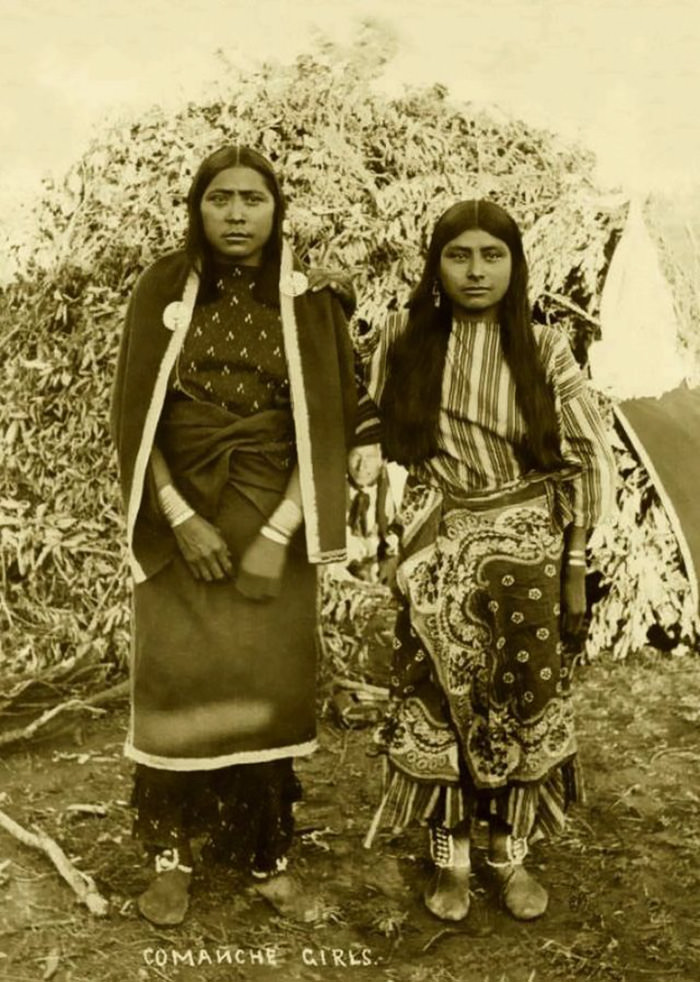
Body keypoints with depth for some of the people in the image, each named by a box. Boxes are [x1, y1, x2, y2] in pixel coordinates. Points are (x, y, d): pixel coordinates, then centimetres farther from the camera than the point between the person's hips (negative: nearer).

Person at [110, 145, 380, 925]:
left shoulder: (311, 303, 0)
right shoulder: (163, 291, 1)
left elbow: (330, 425, -4)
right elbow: (135, 414, -2)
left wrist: (278, 534, -13)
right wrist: (181, 520, -12)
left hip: (271, 517, 0)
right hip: (179, 513, 0)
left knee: (266, 679, 0)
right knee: (176, 678, -3)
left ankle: (264, 851, 16)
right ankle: (172, 853, 12)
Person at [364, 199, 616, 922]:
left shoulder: (544, 349, -2)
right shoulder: (405, 340, 0)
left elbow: (592, 458, 1)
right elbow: (378, 442, 8)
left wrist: (576, 562, -2)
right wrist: (381, 546, 2)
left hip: (526, 550, 0)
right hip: (434, 550, 0)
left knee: (523, 699, 5)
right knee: (440, 700, 4)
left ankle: (511, 853, 25)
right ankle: (449, 857, 22)